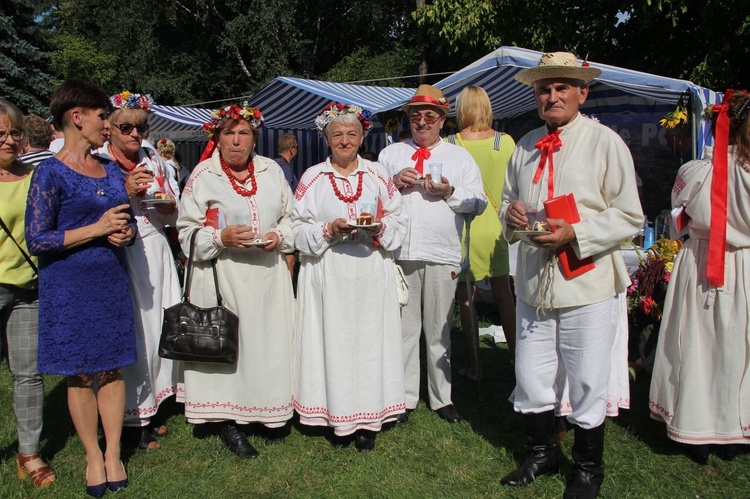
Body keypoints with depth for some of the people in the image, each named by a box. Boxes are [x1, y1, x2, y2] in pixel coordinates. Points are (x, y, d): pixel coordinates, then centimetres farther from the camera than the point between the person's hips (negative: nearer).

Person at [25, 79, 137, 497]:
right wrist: (97, 229, -17)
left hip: (112, 282, 5)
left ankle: (114, 454, 20)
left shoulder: (112, 170, 10)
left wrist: (126, 233, -5)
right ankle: (93, 456, 21)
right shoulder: (50, 173, -8)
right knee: (81, 374, 6)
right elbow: (37, 240, -11)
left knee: (112, 369, 8)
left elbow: (129, 223, 19)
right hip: (70, 286, -5)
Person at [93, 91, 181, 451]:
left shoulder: (156, 163, 13)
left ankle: (149, 409, 24)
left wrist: (169, 206, -4)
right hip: (119, 257, -5)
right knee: (129, 333, -3)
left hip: (156, 255, 5)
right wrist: (126, 192, -17)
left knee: (157, 327, 8)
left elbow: (175, 216, 18)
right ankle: (131, 417, 12)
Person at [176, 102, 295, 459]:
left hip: (268, 274, 3)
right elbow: (187, 232, -2)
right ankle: (228, 423, 14)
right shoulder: (202, 175, 1)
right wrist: (221, 238, -18)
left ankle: (271, 413, 24)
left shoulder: (272, 171, 11)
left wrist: (280, 236, -5)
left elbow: (291, 217, 15)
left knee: (271, 340, 7)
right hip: (223, 276, -3)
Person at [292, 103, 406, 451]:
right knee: (334, 341, 0)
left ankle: (367, 420, 12)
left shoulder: (377, 174, 11)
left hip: (372, 271, 1)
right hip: (329, 274, -1)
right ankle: (339, 418, 12)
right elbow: (299, 228, 2)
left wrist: (379, 228, -10)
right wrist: (328, 230, -14)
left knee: (370, 340, 2)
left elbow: (397, 220, 10)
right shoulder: (312, 178, 6)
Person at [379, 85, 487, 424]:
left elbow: (479, 203, 6)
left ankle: (442, 398, 18)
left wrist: (450, 192, -10)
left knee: (439, 331, 6)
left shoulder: (460, 156, 13)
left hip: (442, 255, 0)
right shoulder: (390, 154, 16)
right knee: (403, 327, 4)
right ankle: (405, 397, 15)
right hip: (400, 253, 1)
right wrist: (393, 183, -5)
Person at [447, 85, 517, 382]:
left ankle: (475, 366, 16)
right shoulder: (506, 142, -5)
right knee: (503, 296, 14)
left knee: (466, 298, 8)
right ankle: (517, 359, 23)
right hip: (496, 227, 2)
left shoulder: (449, 145, -10)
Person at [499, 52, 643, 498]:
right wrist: (510, 212, -2)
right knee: (532, 382, 14)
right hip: (534, 283, 5)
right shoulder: (526, 146, 11)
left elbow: (630, 218, -8)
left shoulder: (606, 142, -5)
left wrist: (574, 234, -21)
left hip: (588, 286, -5)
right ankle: (541, 456, 36)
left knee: (587, 387, 9)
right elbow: (509, 198, 23)